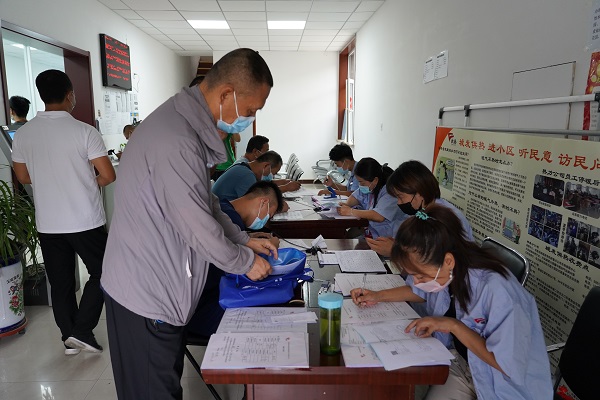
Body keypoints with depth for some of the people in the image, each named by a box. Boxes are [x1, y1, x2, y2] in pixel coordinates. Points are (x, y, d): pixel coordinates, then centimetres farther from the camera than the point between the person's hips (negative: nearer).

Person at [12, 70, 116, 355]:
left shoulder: (23, 134, 0)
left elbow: (23, 177, 11)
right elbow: (108, 175, -13)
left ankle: (69, 338, 24)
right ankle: (81, 330, 8)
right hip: (85, 221, -4)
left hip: (47, 223, 5)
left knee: (60, 282, 15)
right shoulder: (84, 131, -14)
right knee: (102, 273, 13)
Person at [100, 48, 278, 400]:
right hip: (146, 294, -9)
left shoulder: (186, 120, 5)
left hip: (159, 284, 9)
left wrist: (244, 240, 10)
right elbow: (198, 226, -25)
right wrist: (246, 262, -8)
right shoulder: (177, 141, -29)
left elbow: (204, 200, 13)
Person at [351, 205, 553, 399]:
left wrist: (453, 325, -28)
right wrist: (378, 296, -3)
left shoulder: (497, 291, -33)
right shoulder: (443, 272, -14)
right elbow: (420, 291, 10)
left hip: (506, 380, -5)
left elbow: (508, 364, -25)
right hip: (461, 360, 5)